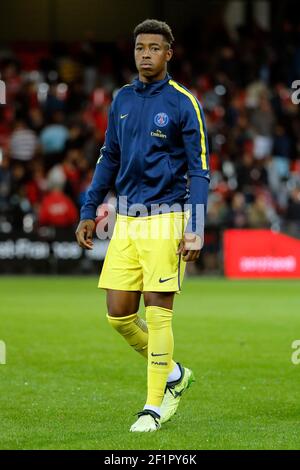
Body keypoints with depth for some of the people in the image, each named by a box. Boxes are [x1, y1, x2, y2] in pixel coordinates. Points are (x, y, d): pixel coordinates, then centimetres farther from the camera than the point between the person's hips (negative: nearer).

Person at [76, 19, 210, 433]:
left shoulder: (183, 103, -6)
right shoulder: (121, 100, 10)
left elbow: (199, 170, -7)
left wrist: (195, 230, -15)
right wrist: (89, 212, 16)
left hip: (165, 218, -6)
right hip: (126, 221, 6)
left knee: (157, 312, -6)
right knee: (119, 313, 3)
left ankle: (155, 406, 3)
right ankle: (174, 374, 25)